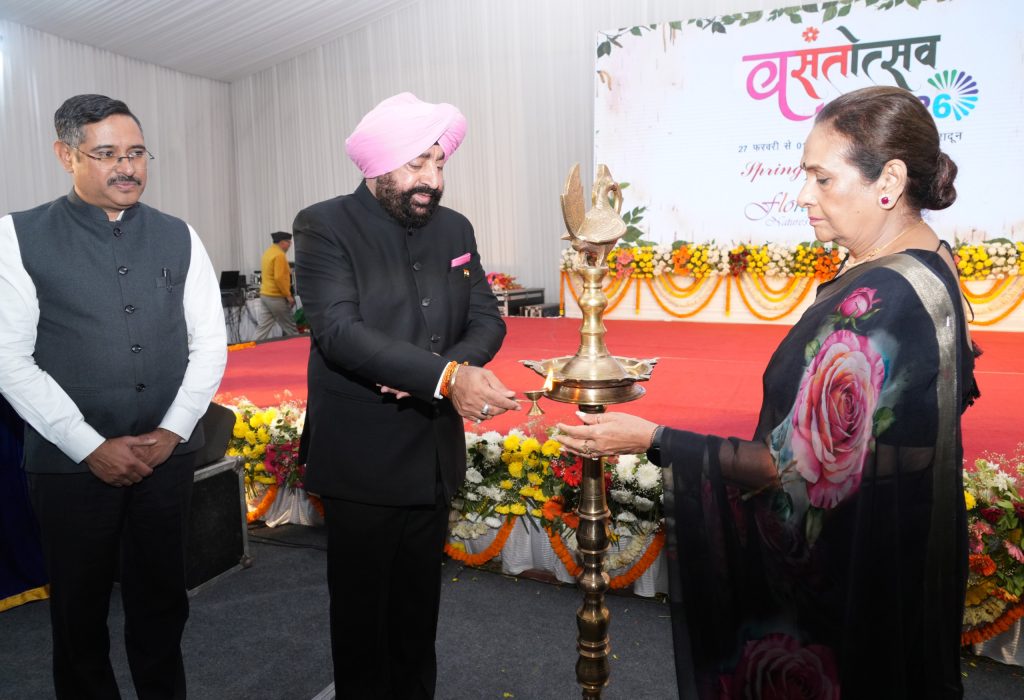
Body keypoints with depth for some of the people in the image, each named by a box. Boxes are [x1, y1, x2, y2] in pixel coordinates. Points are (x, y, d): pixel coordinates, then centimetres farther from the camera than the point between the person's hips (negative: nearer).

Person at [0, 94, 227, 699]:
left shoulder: (178, 238, 4)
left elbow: (210, 344, 5)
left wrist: (172, 430, -6)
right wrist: (92, 447, -12)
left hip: (167, 453, 2)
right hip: (71, 461, -2)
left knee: (162, 602, 14)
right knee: (80, 608, 12)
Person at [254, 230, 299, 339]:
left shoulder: (268, 252, 14)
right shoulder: (279, 255, -15)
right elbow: (279, 278, -22)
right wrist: (288, 295, -16)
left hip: (265, 295, 9)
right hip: (276, 297, -9)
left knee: (263, 327, 6)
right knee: (290, 328, 1)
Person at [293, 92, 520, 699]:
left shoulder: (454, 229, 6)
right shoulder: (324, 227, -10)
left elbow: (487, 319, 3)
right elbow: (340, 331, -22)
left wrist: (434, 372, -18)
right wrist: (446, 376, -31)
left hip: (435, 454, 5)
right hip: (362, 459, -5)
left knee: (419, 603, 18)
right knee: (361, 605, 11)